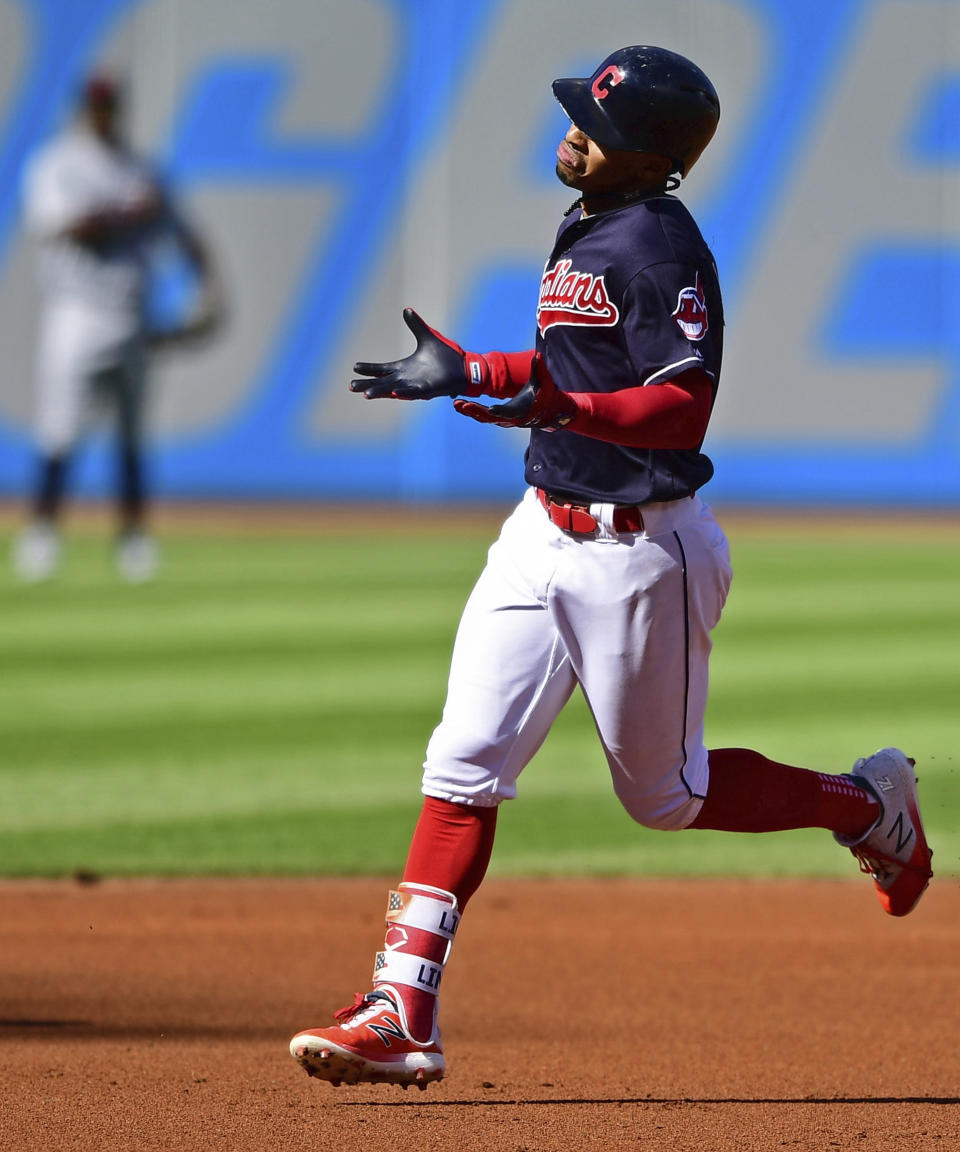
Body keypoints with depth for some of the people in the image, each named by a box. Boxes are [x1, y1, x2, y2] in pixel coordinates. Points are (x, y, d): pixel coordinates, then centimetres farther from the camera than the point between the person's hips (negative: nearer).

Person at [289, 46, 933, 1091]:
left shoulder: (660, 245, -18)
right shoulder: (584, 231, 10)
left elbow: (684, 405, -27)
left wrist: (560, 408, -40)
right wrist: (464, 373, 21)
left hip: (641, 549, -8)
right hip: (546, 534, 8)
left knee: (665, 795, 8)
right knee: (464, 762, -4)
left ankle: (867, 805, 32)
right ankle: (402, 1013, -7)